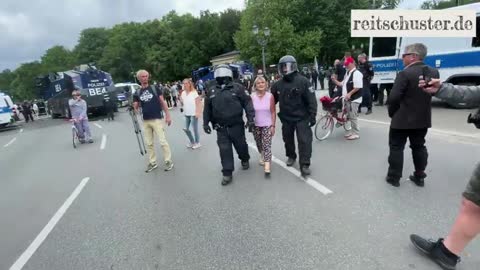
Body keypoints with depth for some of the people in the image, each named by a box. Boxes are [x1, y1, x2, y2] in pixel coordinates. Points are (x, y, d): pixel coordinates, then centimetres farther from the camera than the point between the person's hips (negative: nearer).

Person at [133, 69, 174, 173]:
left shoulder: (155, 88, 0)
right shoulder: (137, 93, 8)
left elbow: (163, 102, 0)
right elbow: (135, 107, 9)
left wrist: (167, 115, -5)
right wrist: (134, 109, -15)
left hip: (157, 119, -4)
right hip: (146, 121, 4)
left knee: (163, 141, -4)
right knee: (149, 143, 10)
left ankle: (168, 161, 8)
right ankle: (152, 163, 21)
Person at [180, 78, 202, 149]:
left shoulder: (194, 92, -9)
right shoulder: (183, 93, 6)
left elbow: (198, 103, -11)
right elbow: (182, 102, 18)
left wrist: (198, 112, -17)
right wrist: (181, 107, -2)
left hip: (194, 114, -6)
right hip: (186, 114, 6)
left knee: (195, 129, 1)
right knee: (186, 129, 9)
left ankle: (197, 142, 19)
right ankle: (192, 141, 28)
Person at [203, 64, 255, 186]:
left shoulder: (237, 88, -4)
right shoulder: (211, 91, 7)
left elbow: (247, 103, -7)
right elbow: (207, 108, 12)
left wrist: (250, 119, -13)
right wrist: (206, 123, 9)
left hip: (237, 125, -2)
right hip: (221, 128, 2)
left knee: (241, 145, 14)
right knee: (224, 150, 3)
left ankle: (245, 160, 44)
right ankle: (227, 173, 12)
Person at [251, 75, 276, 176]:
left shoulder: (270, 96, -8)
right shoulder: (252, 96, -6)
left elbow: (273, 112, -5)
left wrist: (273, 125, -8)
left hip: (267, 125, -2)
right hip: (255, 125, 2)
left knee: (267, 146, -9)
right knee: (259, 144, 19)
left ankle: (267, 167, -10)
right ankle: (262, 155, 48)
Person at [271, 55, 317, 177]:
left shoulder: (303, 81, -12)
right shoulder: (278, 84, 2)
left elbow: (311, 100, -13)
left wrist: (312, 115, -16)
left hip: (301, 117, -4)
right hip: (286, 118, 5)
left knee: (304, 141, -6)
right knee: (288, 140, 18)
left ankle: (304, 165, 0)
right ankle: (291, 156, 41)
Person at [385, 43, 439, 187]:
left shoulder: (405, 74, -19)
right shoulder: (434, 72, 4)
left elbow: (394, 97, -20)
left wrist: (392, 113, -4)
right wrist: (421, 109, 16)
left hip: (402, 119, -7)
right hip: (423, 119, 7)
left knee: (396, 147, 5)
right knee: (419, 147, 17)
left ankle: (394, 177, 12)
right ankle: (419, 177, 25)